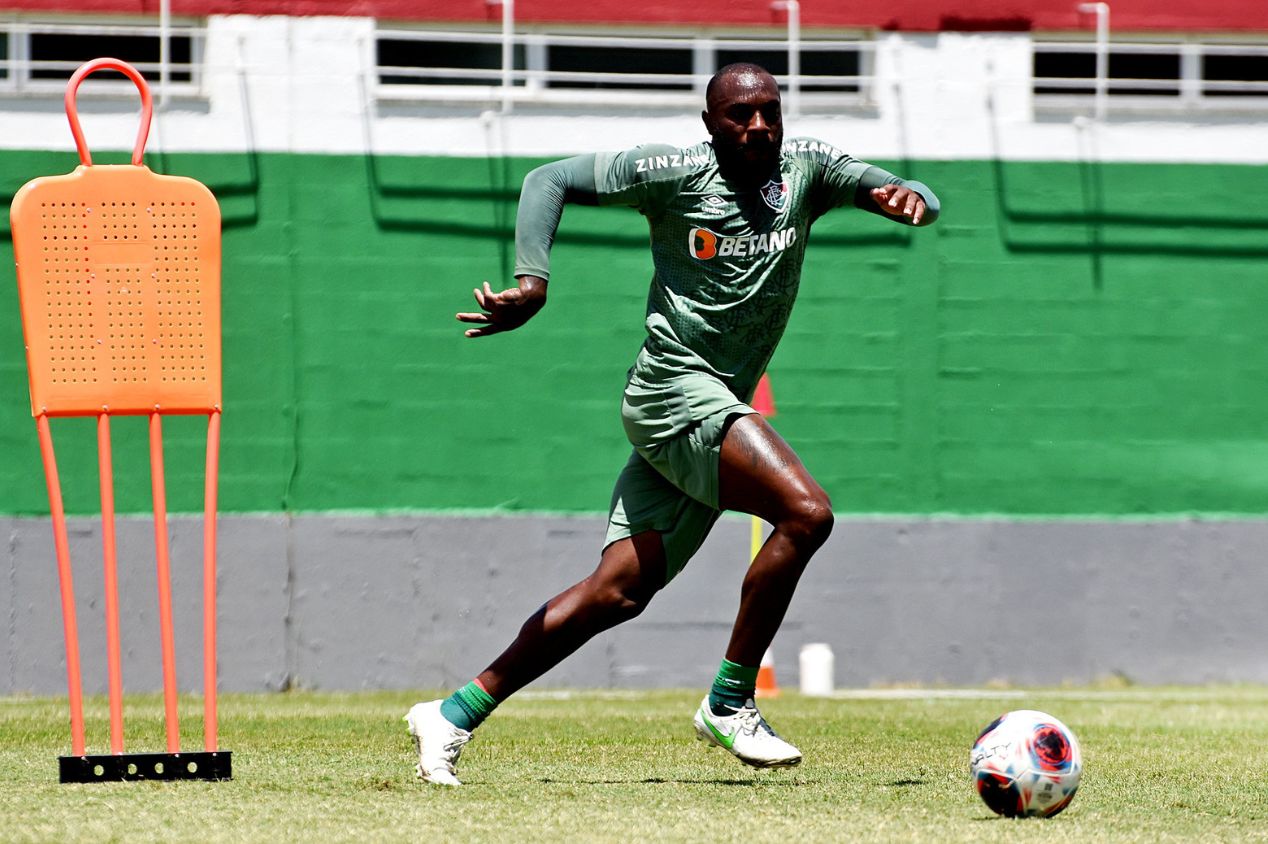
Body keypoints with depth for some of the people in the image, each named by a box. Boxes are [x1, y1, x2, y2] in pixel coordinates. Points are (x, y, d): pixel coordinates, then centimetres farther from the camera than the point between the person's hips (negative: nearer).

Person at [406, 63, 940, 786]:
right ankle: (730, 704, -15)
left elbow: (899, 194, 2)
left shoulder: (805, 168, 8)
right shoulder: (673, 172, -5)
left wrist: (909, 197, -23)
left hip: (719, 410, 6)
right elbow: (551, 180, -2)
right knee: (806, 511, -24)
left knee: (619, 591, 5)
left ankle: (456, 714, 11)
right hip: (676, 385, -6)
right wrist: (533, 281, -16)